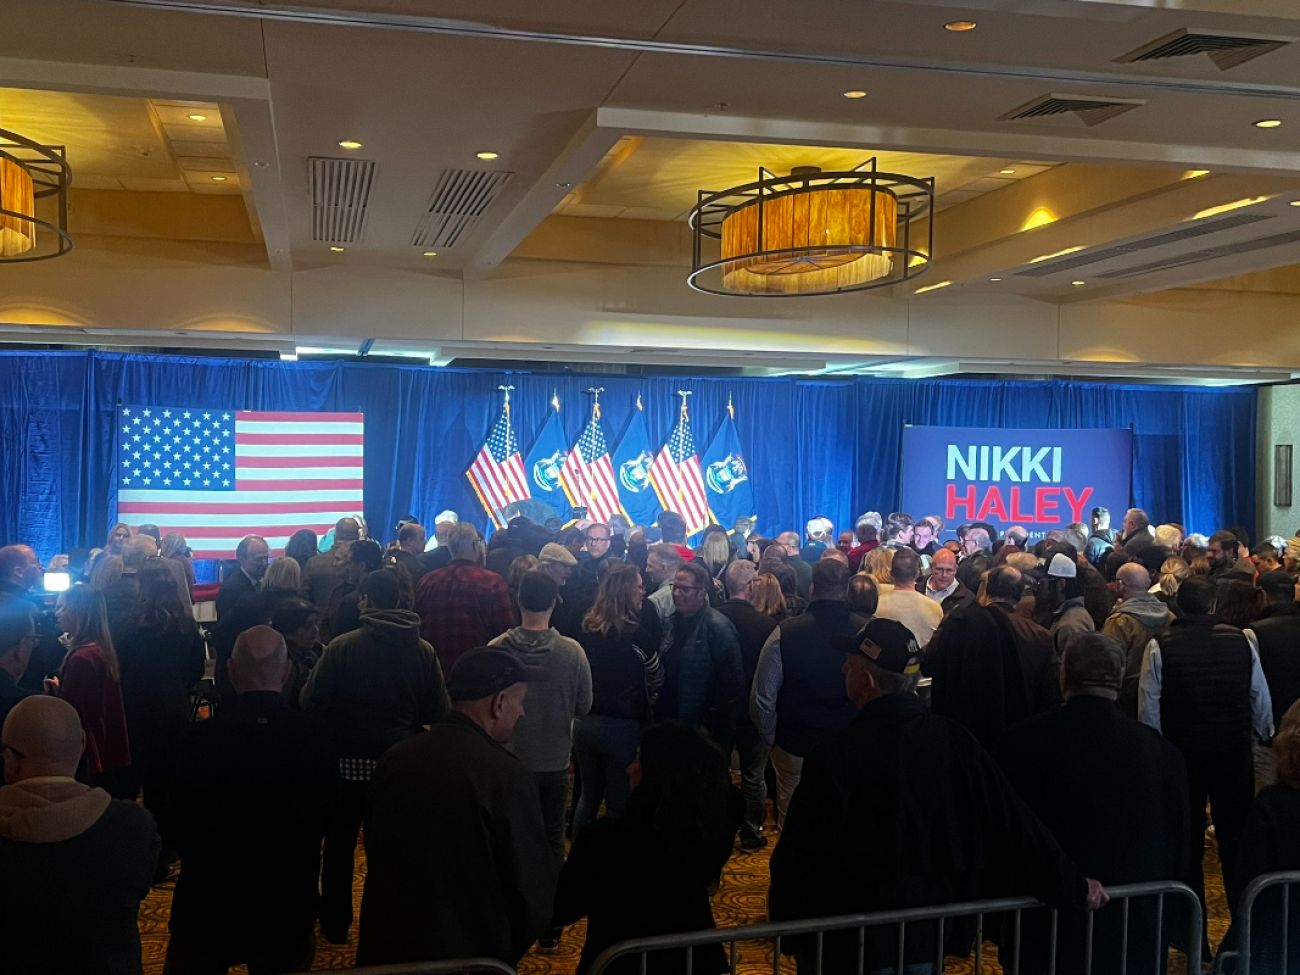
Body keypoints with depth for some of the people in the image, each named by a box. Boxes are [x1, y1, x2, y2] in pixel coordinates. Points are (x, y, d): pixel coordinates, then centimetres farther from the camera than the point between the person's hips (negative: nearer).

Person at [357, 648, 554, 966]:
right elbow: (535, 895, -16)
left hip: (384, 950, 5)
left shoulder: (394, 758, -2)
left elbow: (377, 849, 11)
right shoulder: (507, 775, -20)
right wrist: (505, 953, 4)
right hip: (469, 957, -5)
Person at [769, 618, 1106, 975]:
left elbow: (799, 859, -15)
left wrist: (788, 935, -1)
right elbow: (1015, 827, -9)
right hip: (928, 937, 4)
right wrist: (1074, 887, 3)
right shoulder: (954, 741, -11)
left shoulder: (833, 757, -21)